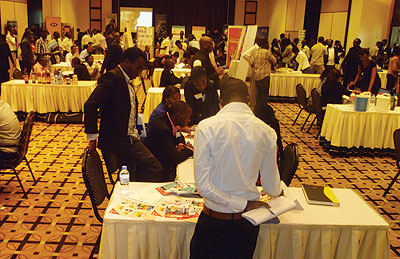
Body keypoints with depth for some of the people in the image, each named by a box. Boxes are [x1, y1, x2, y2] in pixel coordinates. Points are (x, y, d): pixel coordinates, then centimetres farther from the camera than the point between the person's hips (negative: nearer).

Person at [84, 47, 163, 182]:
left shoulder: (126, 80, 16)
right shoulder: (113, 77, -15)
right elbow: (90, 105, -24)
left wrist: (134, 132, 14)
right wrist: (92, 137, -22)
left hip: (129, 138, 10)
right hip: (119, 140, -10)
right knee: (155, 170, -16)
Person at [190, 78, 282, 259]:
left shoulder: (207, 127, -15)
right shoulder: (267, 132, -7)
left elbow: (203, 186, -19)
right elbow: (272, 189, 2)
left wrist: (243, 204, -11)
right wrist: (279, 189, 25)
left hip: (214, 219, -2)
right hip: (248, 222, 3)